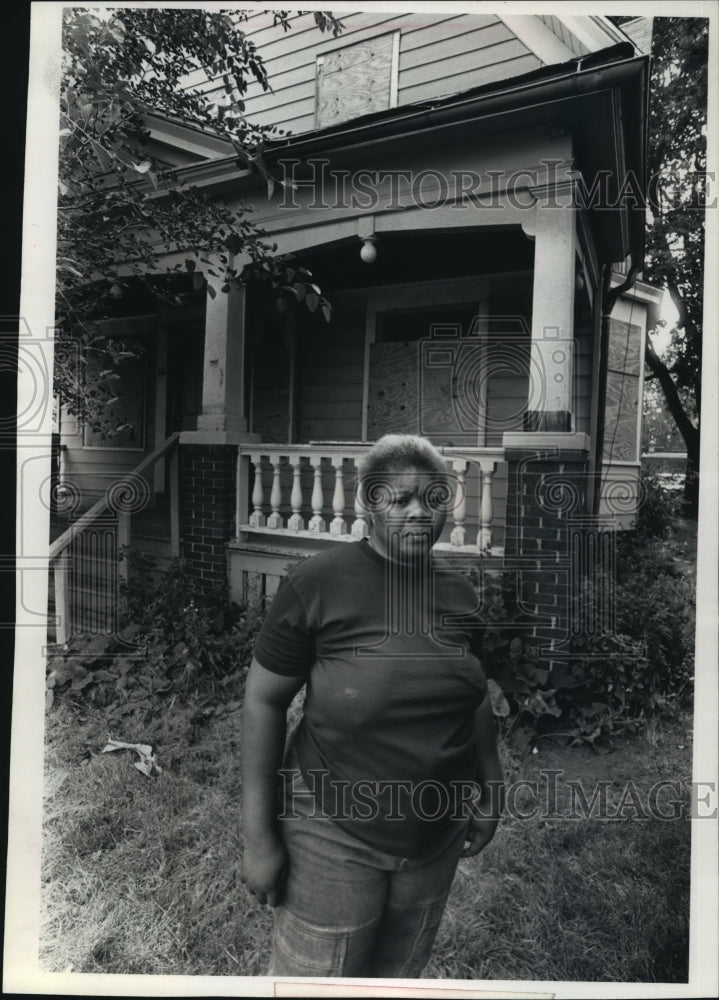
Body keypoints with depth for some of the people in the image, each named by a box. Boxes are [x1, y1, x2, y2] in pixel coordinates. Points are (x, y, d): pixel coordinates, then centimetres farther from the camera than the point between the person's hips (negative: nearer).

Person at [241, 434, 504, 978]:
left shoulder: (460, 594, 0)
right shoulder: (319, 581, -16)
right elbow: (264, 700, -12)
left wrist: (491, 789, 11)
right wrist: (258, 837, -11)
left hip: (437, 838, 5)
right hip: (336, 834, -4)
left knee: (400, 975, 22)